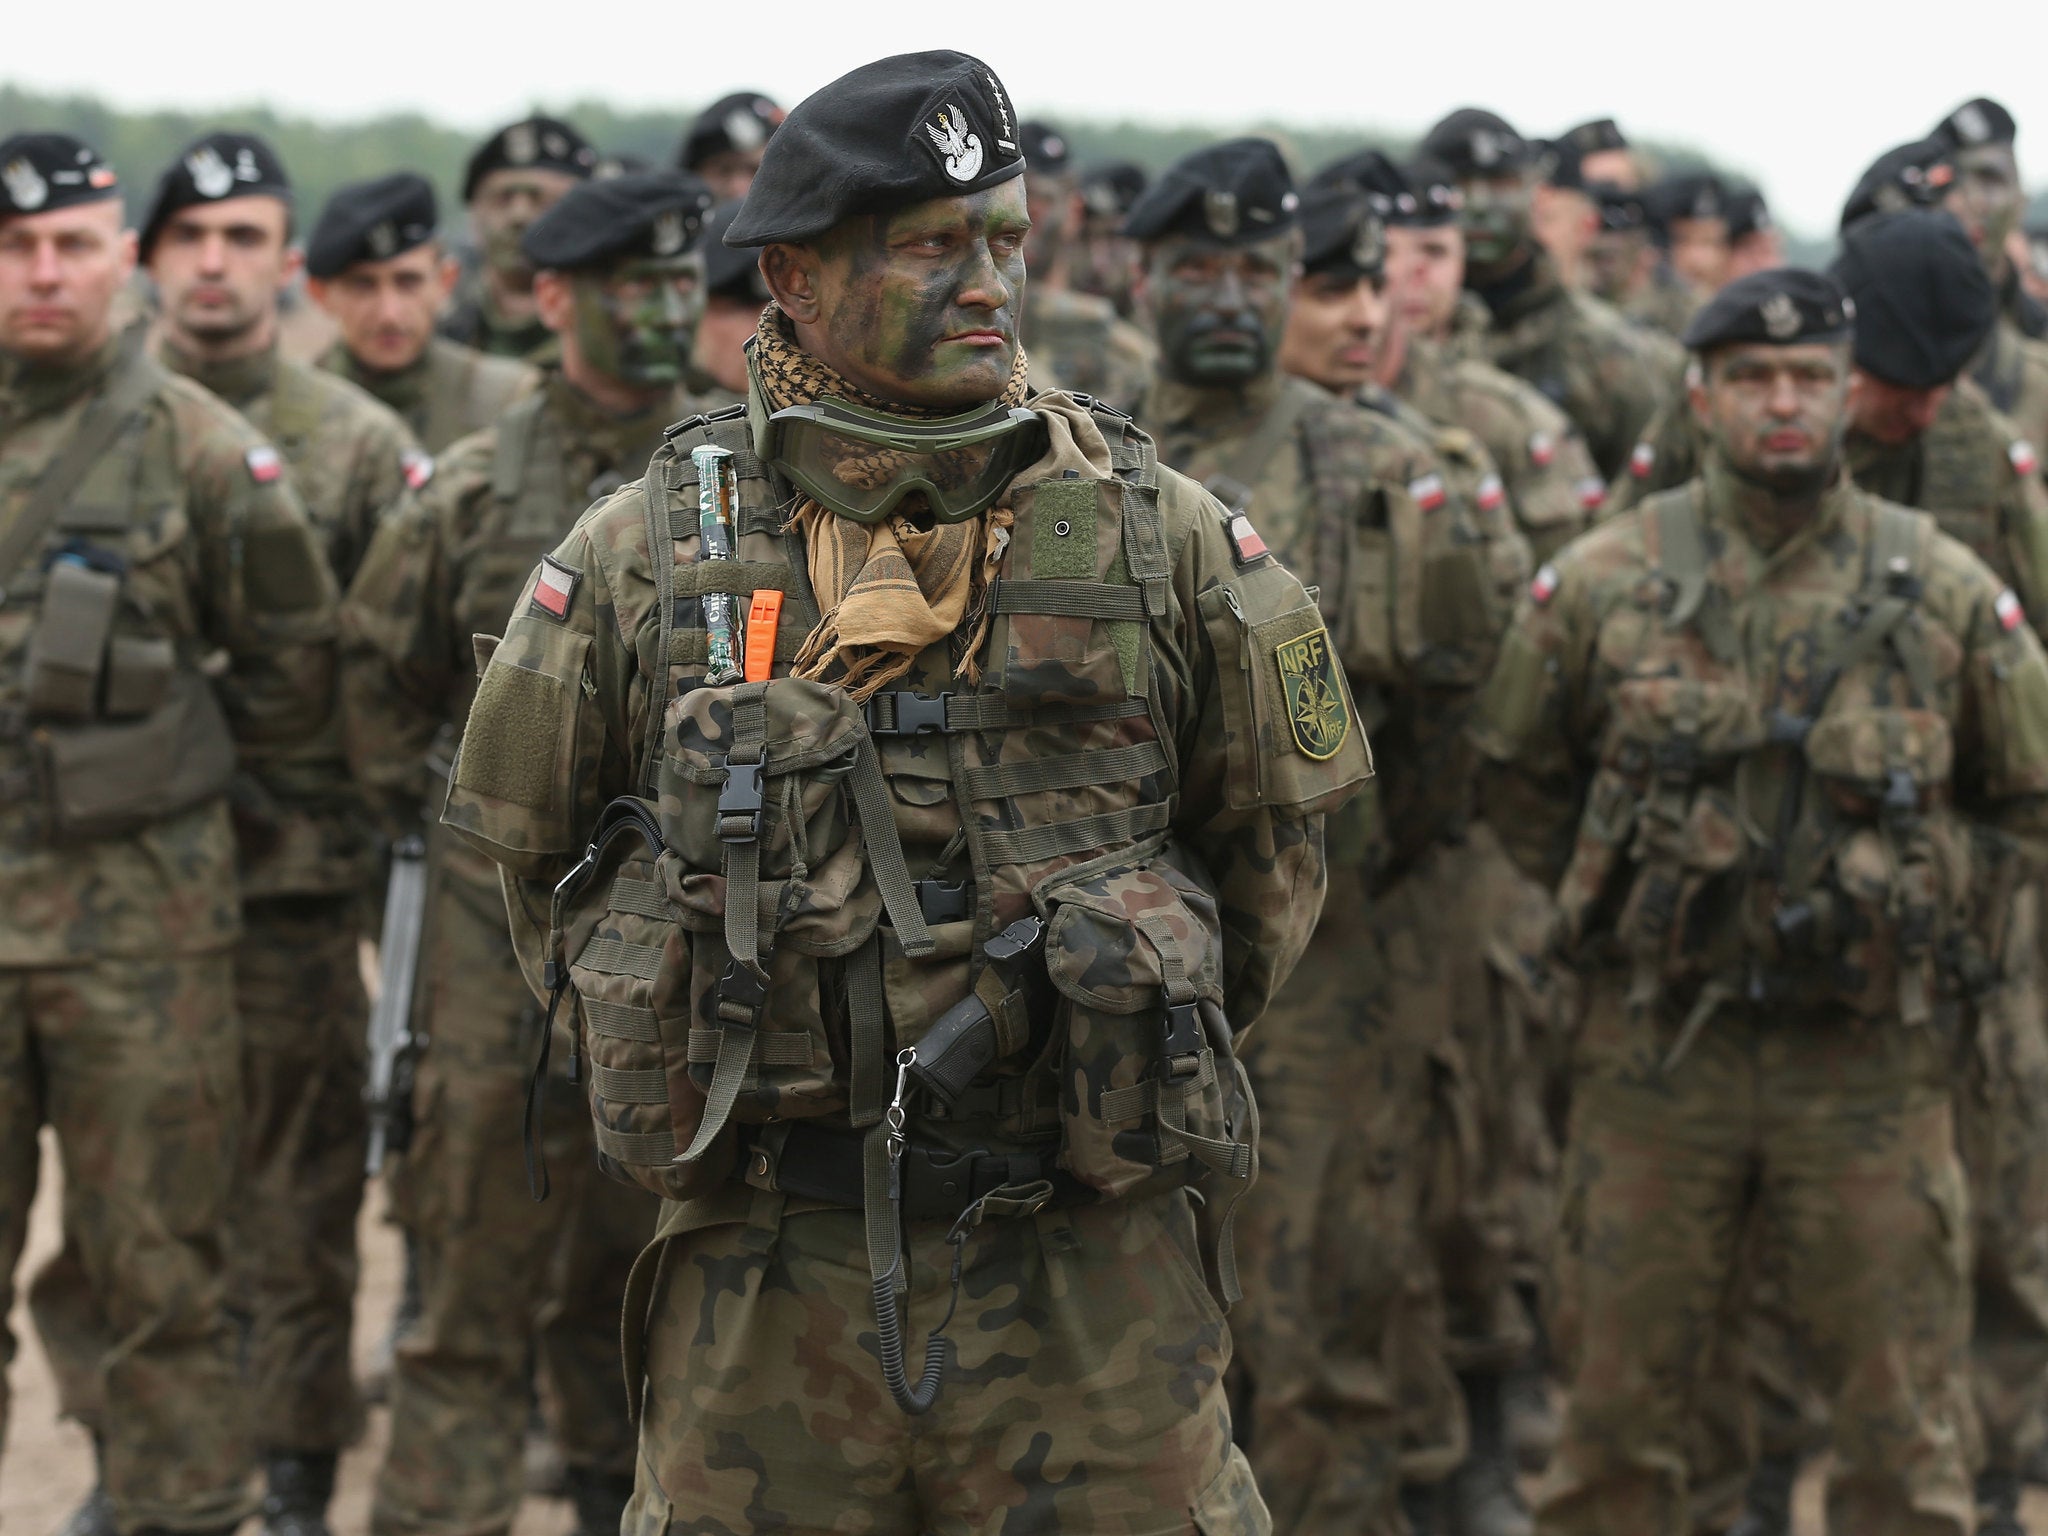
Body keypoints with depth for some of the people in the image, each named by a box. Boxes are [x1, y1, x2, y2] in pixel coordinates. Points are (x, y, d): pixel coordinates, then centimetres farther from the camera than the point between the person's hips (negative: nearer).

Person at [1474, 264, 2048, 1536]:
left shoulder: (1945, 590, 0)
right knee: (1621, 1399, 8)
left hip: (1871, 1061, 0)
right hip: (1659, 1048, 0)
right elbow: (1519, 773, 13)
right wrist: (1618, 893, 7)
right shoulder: (1605, 582, 0)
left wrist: (1920, 904, 4)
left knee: (1903, 1428, 5)